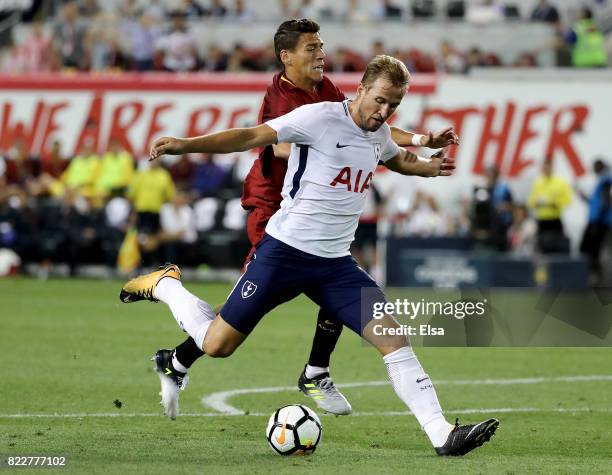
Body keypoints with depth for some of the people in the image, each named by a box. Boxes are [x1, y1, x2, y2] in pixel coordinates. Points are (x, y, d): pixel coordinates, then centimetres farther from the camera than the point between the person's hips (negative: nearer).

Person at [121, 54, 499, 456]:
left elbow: (397, 160, 37)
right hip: (285, 251, -6)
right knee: (217, 345, -1)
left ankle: (442, 435, -8)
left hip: (336, 264, 6)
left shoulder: (379, 133, 10)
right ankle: (164, 285, 25)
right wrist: (187, 145, -30)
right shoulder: (322, 117, -13)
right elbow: (253, 136, -19)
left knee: (394, 339, -8)